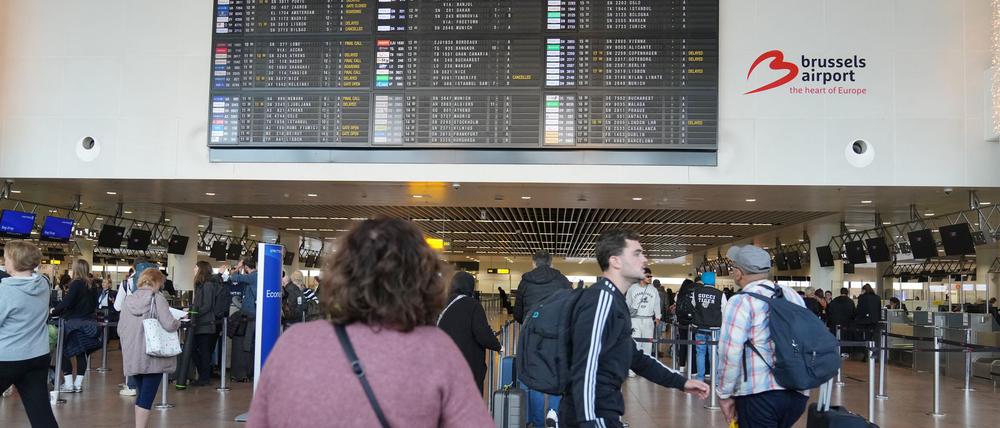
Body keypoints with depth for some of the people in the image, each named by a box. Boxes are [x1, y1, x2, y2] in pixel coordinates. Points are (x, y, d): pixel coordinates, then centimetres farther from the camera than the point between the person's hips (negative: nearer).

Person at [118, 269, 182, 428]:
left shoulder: (128, 300, 6)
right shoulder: (157, 298, -9)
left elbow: (120, 330, 10)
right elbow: (169, 325, -16)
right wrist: (178, 322, 5)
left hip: (133, 356, 6)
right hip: (153, 356, -5)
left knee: (141, 394, 19)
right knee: (147, 396, -3)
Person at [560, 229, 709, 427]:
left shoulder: (614, 300, 17)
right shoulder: (602, 297, -16)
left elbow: (635, 357, 22)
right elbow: (585, 366, -23)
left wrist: (681, 382, 18)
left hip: (602, 411, 10)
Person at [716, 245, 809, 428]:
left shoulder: (741, 301, -7)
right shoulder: (793, 296, 12)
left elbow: (730, 353, -13)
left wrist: (724, 394, -4)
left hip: (759, 394, -6)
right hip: (798, 393, 7)